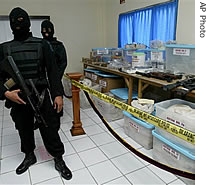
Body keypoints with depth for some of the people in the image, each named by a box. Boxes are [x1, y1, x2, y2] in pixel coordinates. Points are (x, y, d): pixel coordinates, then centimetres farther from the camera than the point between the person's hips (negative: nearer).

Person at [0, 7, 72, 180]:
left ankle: (59, 159, 22)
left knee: (50, 129, 3)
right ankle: (29, 156, 41)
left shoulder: (42, 44, 0)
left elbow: (53, 71, -3)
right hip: (18, 98, 3)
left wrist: (58, 94, -9)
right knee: (24, 129, 18)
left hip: (42, 96, -2)